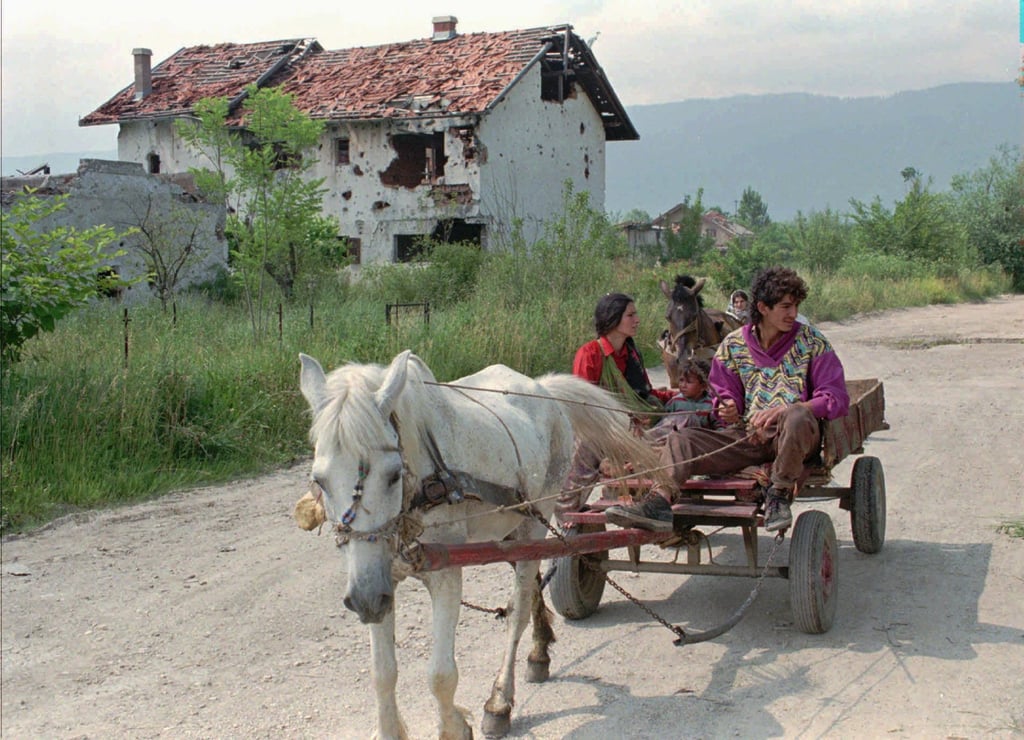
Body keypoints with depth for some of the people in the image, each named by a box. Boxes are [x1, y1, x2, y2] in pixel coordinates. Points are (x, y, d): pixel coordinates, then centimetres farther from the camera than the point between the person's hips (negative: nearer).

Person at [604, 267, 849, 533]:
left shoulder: (811, 340, 1)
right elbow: (726, 395, 18)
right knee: (681, 440, -14)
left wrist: (784, 411, -19)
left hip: (794, 435, -3)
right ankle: (659, 503, -38)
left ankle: (780, 495, -18)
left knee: (797, 416, -38)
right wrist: (728, 410, -8)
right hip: (748, 435, 3)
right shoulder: (733, 344, 9)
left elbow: (837, 398, -5)